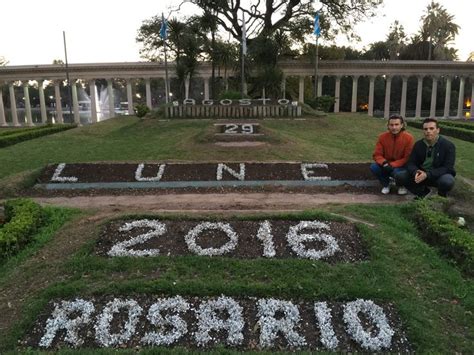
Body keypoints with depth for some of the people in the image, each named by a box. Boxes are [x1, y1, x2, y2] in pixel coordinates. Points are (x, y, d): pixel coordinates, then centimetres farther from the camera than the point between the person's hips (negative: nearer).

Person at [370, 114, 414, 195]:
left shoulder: (409, 138, -14)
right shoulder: (382, 137, -8)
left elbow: (407, 158, -14)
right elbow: (377, 155, -7)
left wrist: (392, 165, -25)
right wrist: (384, 163, -29)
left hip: (401, 167, -2)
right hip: (386, 166, 3)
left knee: (398, 173, -37)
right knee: (374, 167, -27)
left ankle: (402, 186, 5)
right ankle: (385, 184, 4)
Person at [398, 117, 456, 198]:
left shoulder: (448, 145, -14)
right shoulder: (418, 144, -2)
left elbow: (447, 168, -20)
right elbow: (411, 163, -4)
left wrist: (427, 174, -34)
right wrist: (416, 172, -30)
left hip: (440, 175, -3)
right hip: (422, 174, 4)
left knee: (447, 182, -37)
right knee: (401, 177, -18)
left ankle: (441, 197, 1)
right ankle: (424, 193, 7)